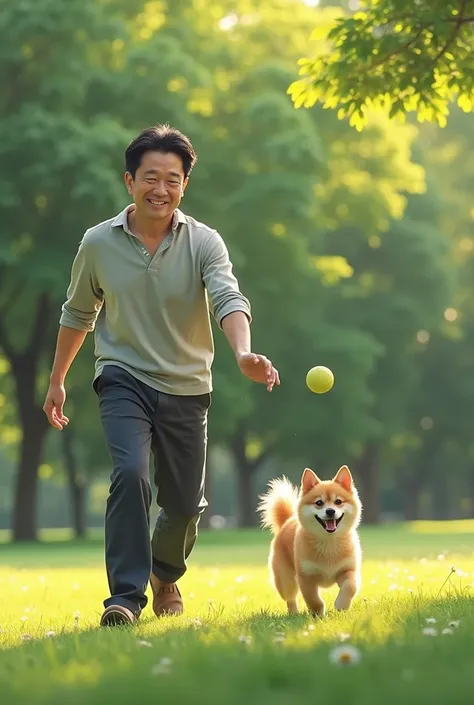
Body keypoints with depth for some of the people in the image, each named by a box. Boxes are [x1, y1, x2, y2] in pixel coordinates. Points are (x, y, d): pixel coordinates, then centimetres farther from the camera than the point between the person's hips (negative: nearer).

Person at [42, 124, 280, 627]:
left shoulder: (203, 242, -9)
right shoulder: (98, 243, -4)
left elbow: (228, 299, -26)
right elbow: (77, 314, 11)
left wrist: (243, 353, -45)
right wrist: (56, 380, 17)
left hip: (186, 386, 1)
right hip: (124, 380, -1)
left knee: (185, 503, 9)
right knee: (130, 475, -25)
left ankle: (165, 575, 40)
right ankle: (125, 596, -21)